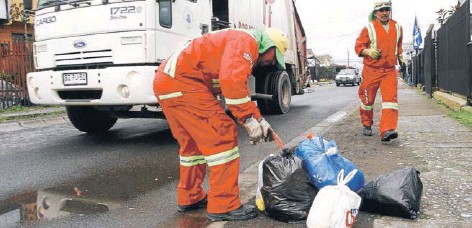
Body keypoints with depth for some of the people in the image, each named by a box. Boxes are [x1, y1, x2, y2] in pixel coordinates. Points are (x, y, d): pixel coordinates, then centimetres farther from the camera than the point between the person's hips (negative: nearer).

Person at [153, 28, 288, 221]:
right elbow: (232, 81, -24)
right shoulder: (246, 41, -6)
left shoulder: (242, 46, 26)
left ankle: (189, 198, 30)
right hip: (182, 82, -11)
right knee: (223, 135, -9)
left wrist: (258, 119, 18)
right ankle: (223, 206, -4)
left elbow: (240, 90, 26)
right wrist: (249, 120, -17)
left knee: (193, 142, 19)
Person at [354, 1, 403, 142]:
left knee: (390, 98, -16)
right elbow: (358, 46, -3)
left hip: (389, 71, 2)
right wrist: (368, 51, -20)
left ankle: (386, 131, -23)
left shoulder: (397, 27, 11)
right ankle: (367, 125, 33)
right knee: (368, 99, 9)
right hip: (371, 70, -2)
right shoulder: (369, 28, -3)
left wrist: (400, 56, 22)